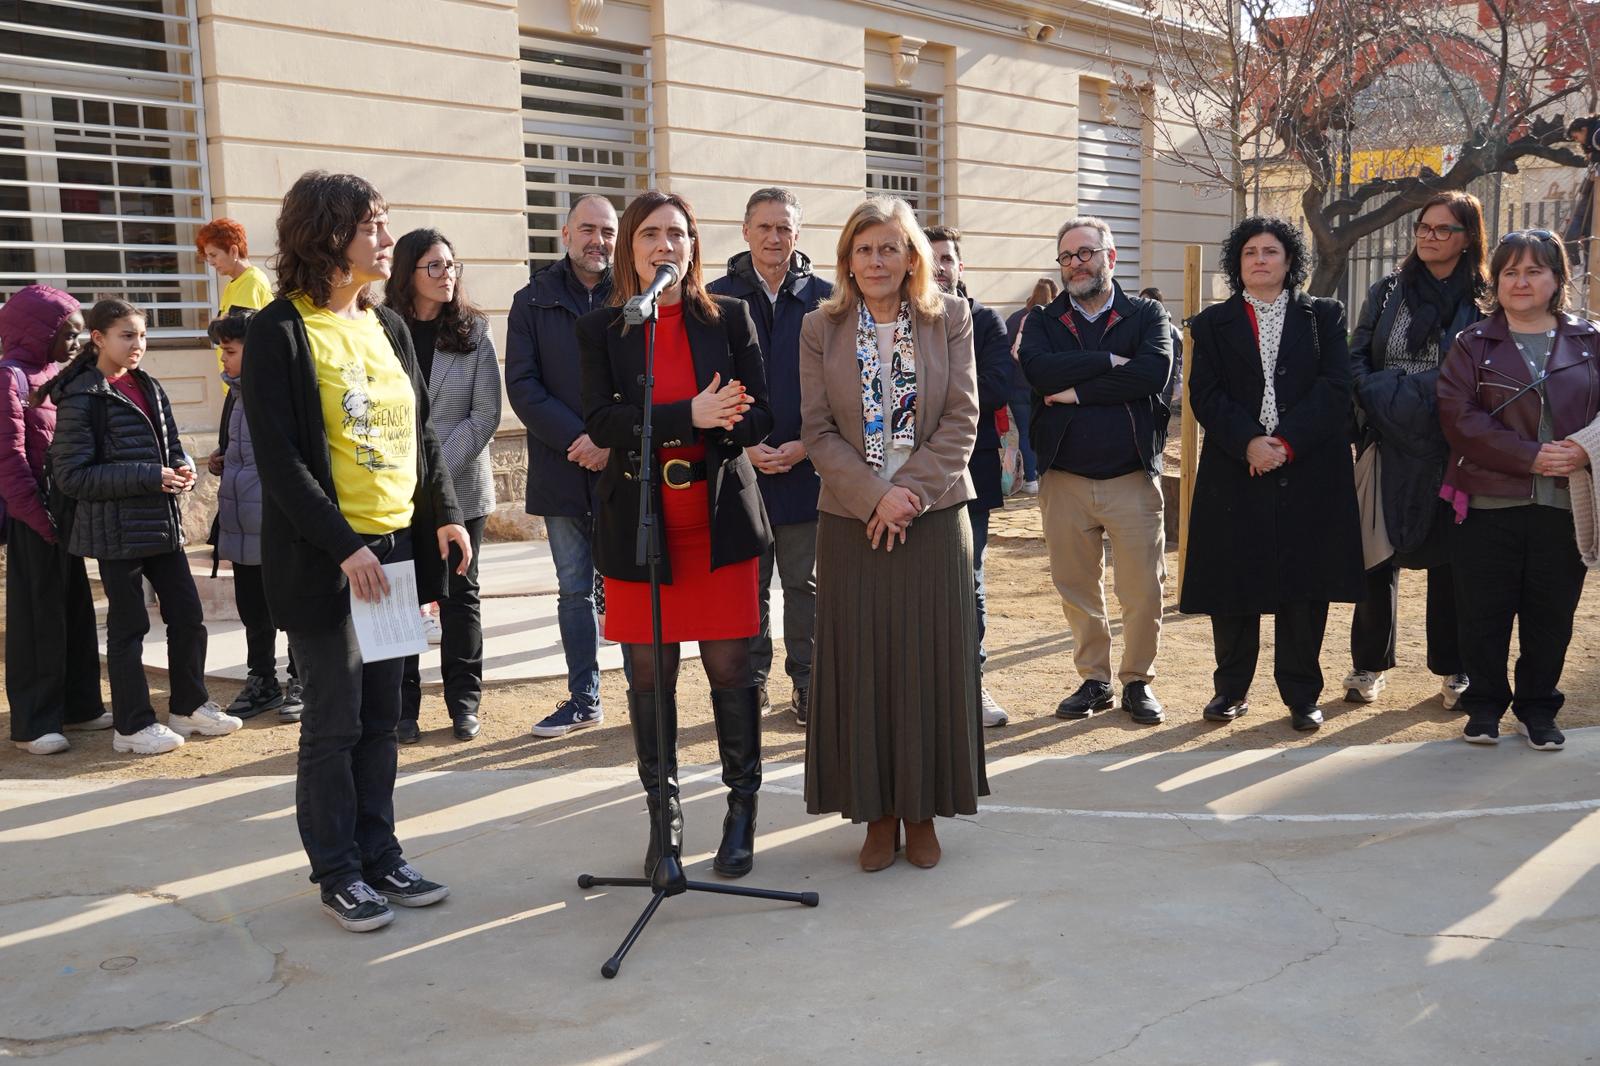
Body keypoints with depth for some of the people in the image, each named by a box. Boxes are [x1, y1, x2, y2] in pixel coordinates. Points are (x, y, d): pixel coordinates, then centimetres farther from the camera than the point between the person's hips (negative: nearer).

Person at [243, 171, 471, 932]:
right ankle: (337, 873, 15)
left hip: (395, 547, 6)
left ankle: (380, 854, 23)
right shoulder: (279, 332, -9)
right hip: (324, 559, -6)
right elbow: (279, 459, -14)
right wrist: (343, 546, -19)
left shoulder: (387, 326, 11)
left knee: (381, 715, 12)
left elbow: (422, 431, 16)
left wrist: (444, 514, 5)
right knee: (334, 720, 2)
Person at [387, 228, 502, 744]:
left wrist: (440, 469, -12)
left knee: (460, 596, 8)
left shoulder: (474, 332, 2)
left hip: (460, 489, 1)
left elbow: (486, 413, -2)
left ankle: (464, 704, 17)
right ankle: (403, 708, 10)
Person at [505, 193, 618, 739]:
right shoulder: (534, 300, 6)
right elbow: (523, 386, 0)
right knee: (574, 590, 11)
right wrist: (575, 439, -12)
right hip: (562, 469, 2)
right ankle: (584, 699, 20)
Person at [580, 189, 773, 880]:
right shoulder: (601, 330, 4)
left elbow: (757, 418, -1)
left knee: (730, 667, 2)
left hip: (720, 519, 0)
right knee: (649, 674, 6)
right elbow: (601, 421, -8)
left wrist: (652, 429, -15)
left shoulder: (730, 318, 5)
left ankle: (742, 808, 18)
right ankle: (663, 810, 21)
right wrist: (691, 417, -22)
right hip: (638, 524, 0)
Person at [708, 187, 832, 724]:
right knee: (747, 582, 8)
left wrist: (805, 445, -8)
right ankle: (751, 680, 19)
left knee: (804, 581, 7)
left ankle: (807, 680, 17)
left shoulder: (823, 299, 3)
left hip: (807, 465, 0)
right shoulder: (717, 298, 2)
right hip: (738, 464, 0)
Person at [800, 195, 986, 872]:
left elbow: (961, 418, -2)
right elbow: (817, 431, -1)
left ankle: (922, 812, 16)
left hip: (934, 517, 0)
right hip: (851, 521, 1)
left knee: (930, 660, 3)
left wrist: (912, 492, -13)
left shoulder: (950, 319, 3)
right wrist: (877, 495, -14)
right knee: (860, 665, 3)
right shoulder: (821, 329, 4)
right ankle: (877, 812, 14)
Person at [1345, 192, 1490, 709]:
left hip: (1452, 452, -1)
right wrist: (1391, 400, -11)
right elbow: (1356, 362, 5)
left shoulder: (1485, 300, 3)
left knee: (1448, 557, 5)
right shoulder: (1387, 292, 8)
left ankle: (1452, 669, 18)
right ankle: (1370, 665, 15)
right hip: (1388, 445, 1)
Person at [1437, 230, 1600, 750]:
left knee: (1551, 615, 8)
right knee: (1483, 614, 4)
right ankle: (1485, 704, 21)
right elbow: (1459, 417, -9)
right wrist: (1531, 456, -17)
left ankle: (1538, 708, 24)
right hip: (1489, 504, -1)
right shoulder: (1473, 345, 3)